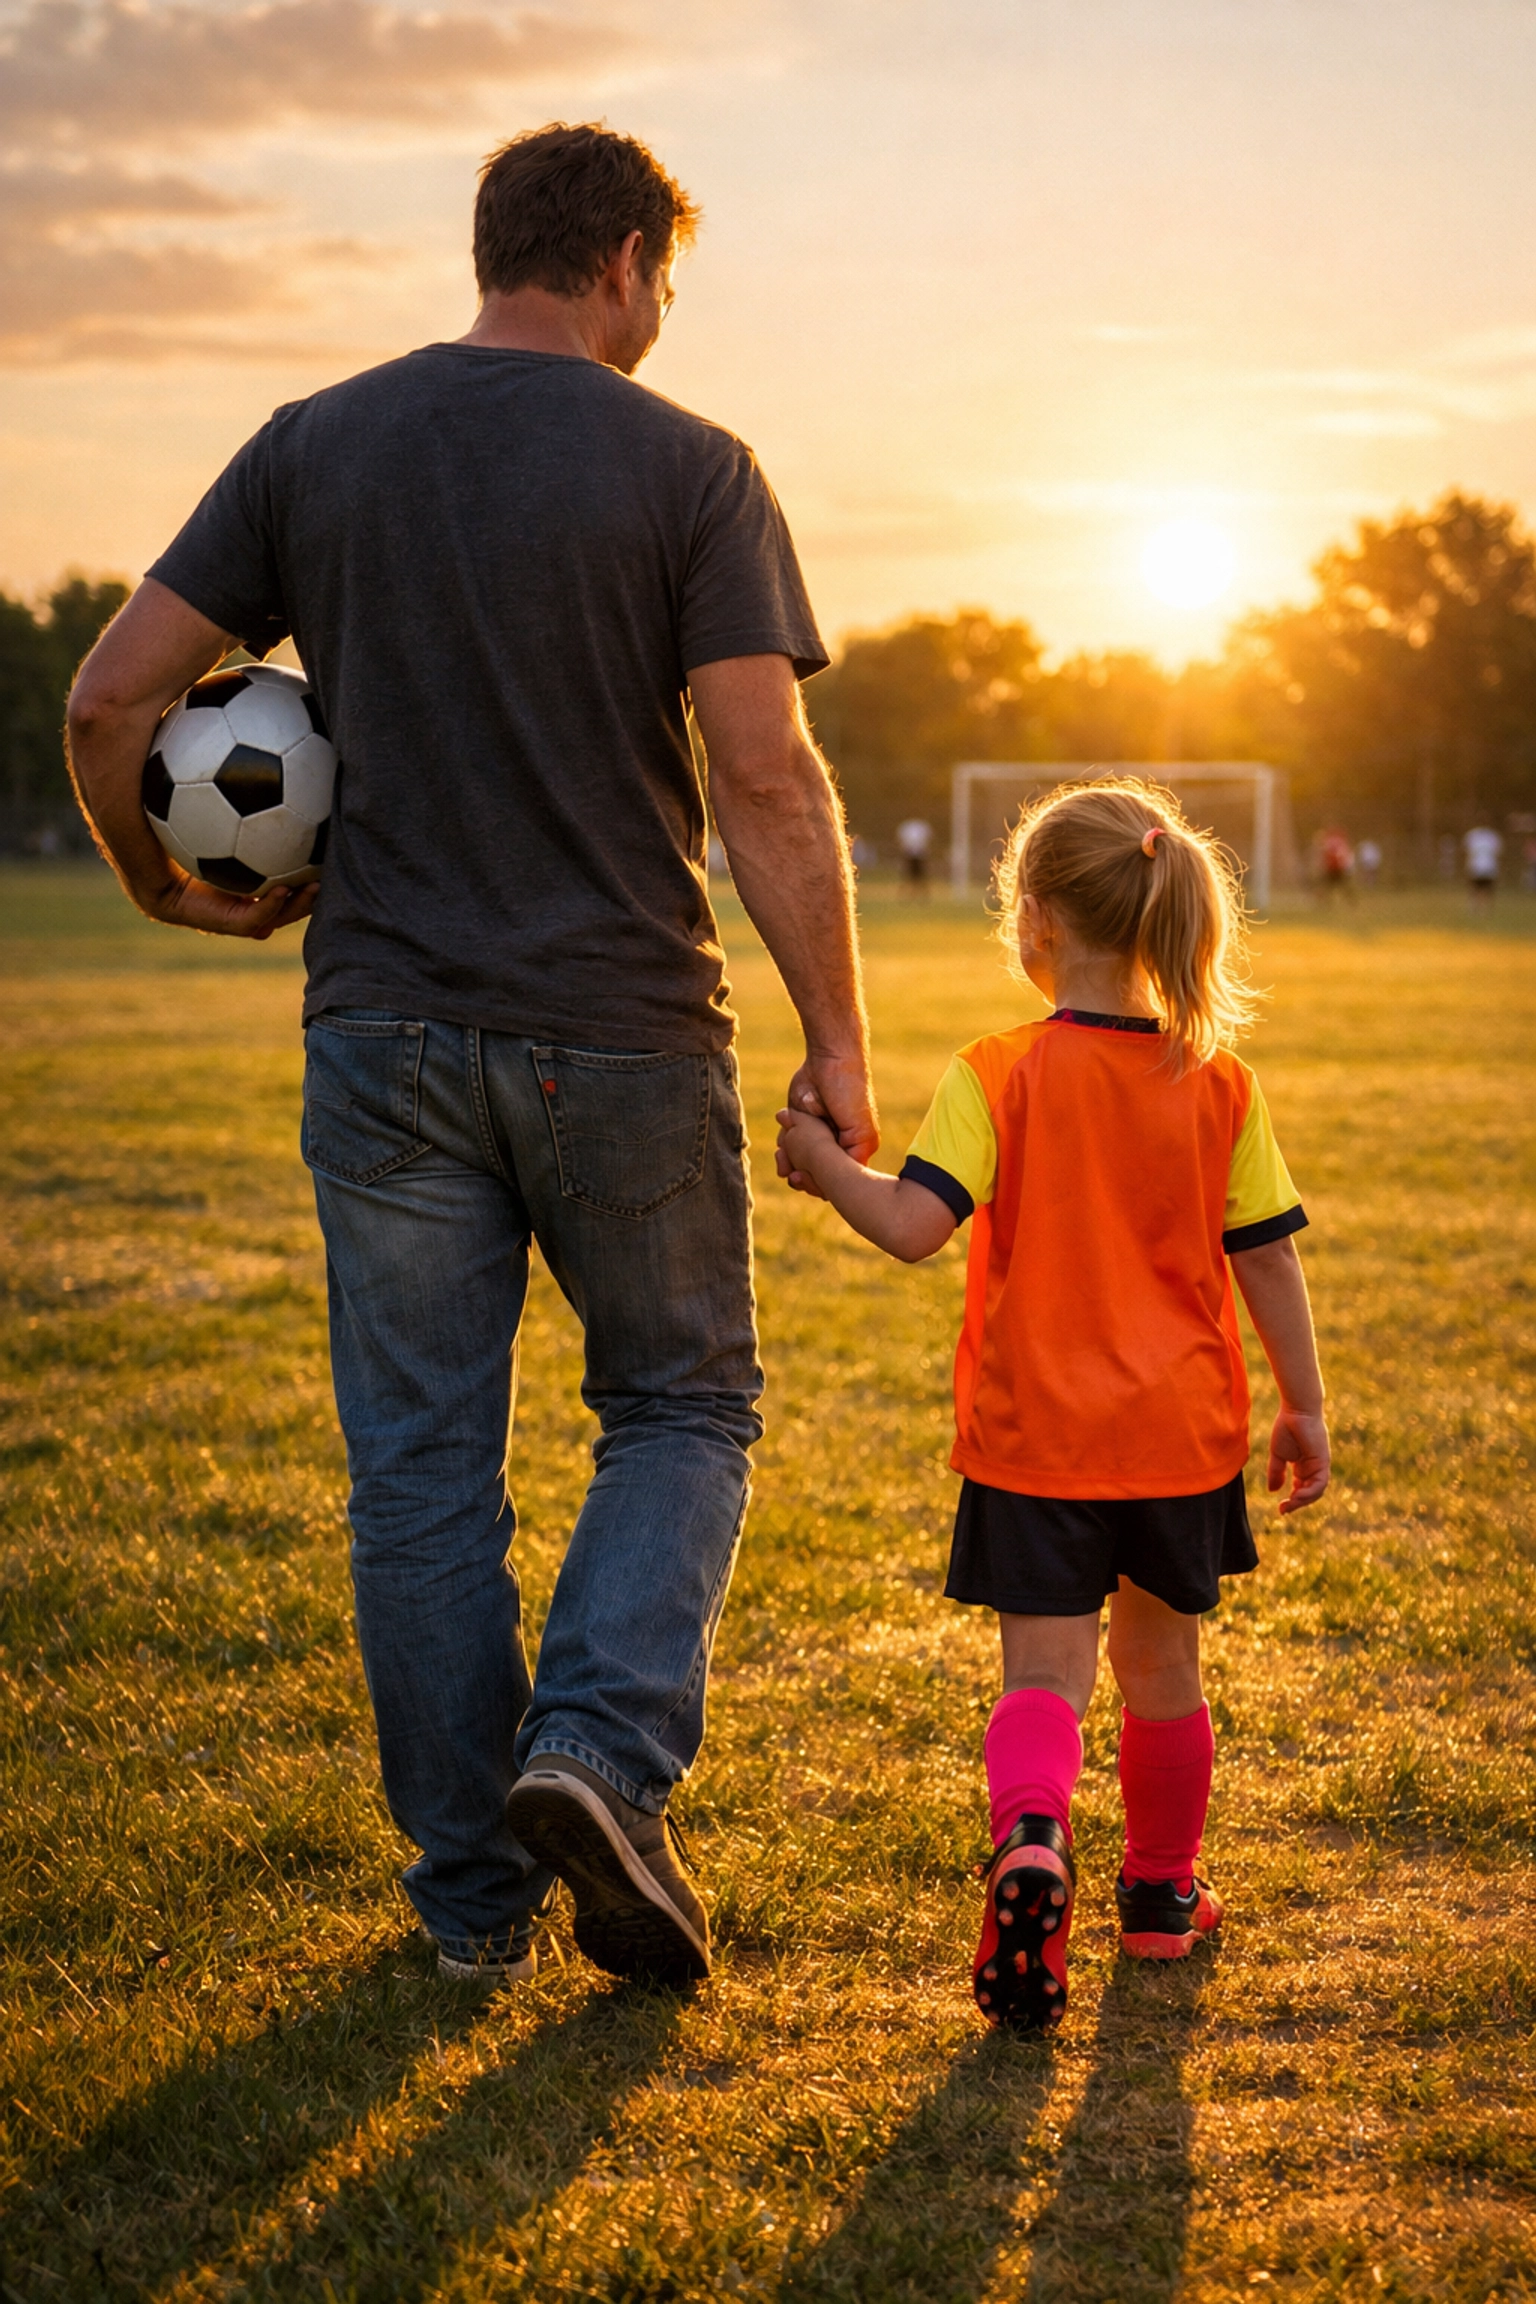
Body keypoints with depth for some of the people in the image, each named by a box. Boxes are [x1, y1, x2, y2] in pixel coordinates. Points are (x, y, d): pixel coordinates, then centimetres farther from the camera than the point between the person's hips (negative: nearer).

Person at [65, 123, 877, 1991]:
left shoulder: (314, 446, 5)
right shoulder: (689, 470, -4)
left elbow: (111, 696, 2)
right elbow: (768, 783, -12)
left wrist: (164, 888, 18)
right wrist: (836, 1040, -6)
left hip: (385, 1031, 2)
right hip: (621, 1033, -2)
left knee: (422, 1470, 10)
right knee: (680, 1402, 16)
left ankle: (475, 1898, 16)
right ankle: (601, 1747, -5)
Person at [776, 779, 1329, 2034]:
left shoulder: (1000, 1075, -11)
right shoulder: (1220, 1084, -1)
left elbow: (913, 1225, -19)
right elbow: (1269, 1260, 1)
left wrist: (823, 1163, -2)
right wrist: (1305, 1409, 10)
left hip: (1037, 1436, -3)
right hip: (1182, 1433, 3)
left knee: (1044, 1670, -1)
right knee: (1162, 1662, 18)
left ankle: (1032, 1836, -30)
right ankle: (1163, 1893, 32)